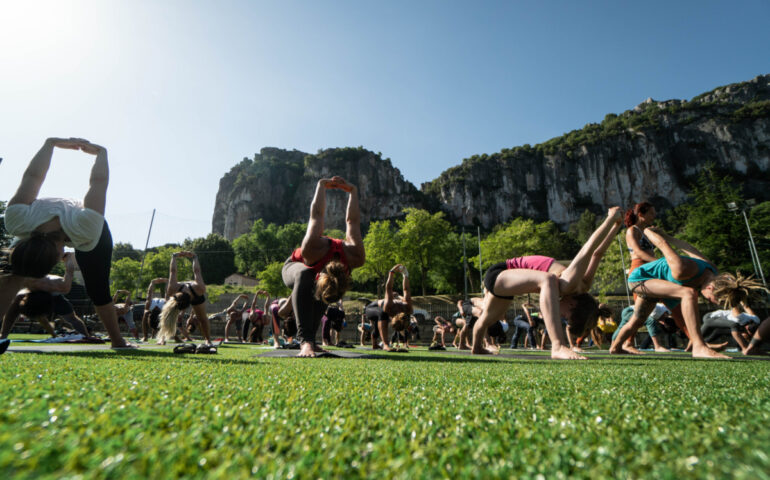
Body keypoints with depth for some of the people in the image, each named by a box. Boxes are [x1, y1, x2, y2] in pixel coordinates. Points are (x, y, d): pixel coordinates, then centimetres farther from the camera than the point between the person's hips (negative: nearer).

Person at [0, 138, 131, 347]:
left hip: (96, 236, -3)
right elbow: (33, 176, -25)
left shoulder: (86, 227, -50)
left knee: (97, 290, -10)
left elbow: (99, 182, -38)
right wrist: (51, 143, -10)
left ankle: (118, 341, 4)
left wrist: (101, 152, -19)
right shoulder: (18, 221, -38)